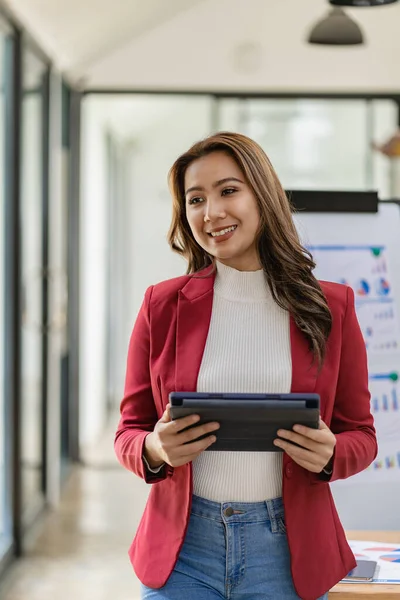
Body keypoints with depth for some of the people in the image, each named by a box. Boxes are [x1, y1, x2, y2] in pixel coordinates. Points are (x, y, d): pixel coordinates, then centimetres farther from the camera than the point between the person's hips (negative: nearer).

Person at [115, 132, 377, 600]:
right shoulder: (162, 306, 1)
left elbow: (361, 434, 6)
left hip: (285, 550, 0)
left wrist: (330, 454, -16)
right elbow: (130, 431, 6)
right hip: (181, 549, 0)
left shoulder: (331, 307, 0)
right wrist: (155, 451, -16)